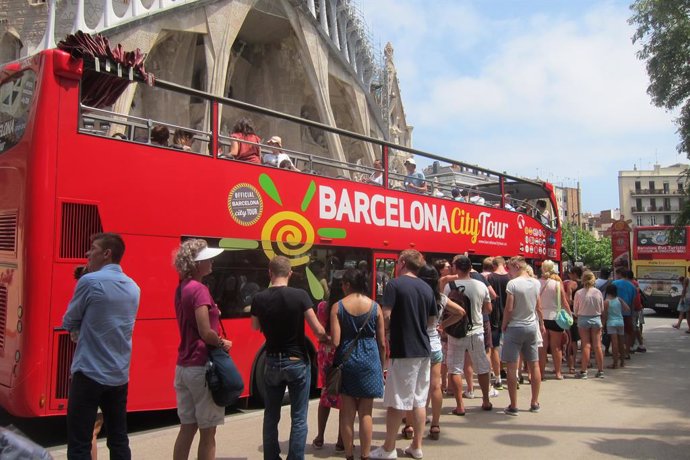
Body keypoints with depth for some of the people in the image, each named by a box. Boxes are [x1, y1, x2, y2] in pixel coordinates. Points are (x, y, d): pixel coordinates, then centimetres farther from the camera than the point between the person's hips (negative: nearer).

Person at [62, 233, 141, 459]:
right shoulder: (133, 287, 8)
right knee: (119, 441, 12)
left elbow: (68, 322, 0)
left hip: (89, 374, -6)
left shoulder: (90, 281, -11)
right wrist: (83, 331, 12)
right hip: (120, 376, 6)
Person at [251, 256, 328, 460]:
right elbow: (318, 330, -12)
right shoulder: (300, 295, -15)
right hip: (297, 362, -3)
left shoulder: (259, 299, -6)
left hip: (272, 362, 3)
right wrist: (326, 338, 7)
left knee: (271, 416, 18)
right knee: (298, 418, 8)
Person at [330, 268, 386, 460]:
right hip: (369, 360, 1)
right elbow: (382, 343, 2)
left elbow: (335, 341, -11)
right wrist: (381, 366, 14)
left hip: (346, 360, 0)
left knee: (347, 412, 10)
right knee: (365, 413, 8)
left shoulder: (337, 306, -5)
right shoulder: (375, 307, -1)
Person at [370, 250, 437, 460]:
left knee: (395, 402, 3)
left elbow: (386, 316, -18)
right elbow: (431, 320, 15)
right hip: (423, 349, 6)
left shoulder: (394, 284, -10)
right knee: (419, 401, 13)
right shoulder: (427, 288, 9)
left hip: (403, 350, -6)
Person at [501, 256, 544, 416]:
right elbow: (538, 307, 10)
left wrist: (504, 325, -1)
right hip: (532, 327, 6)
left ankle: (513, 406, 2)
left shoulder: (512, 284, -14)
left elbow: (509, 308, -15)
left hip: (515, 327, -6)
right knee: (534, 365, 13)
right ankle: (535, 403, 22)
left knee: (512, 366, 0)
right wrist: (541, 324, 24)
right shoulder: (536, 283, 4)